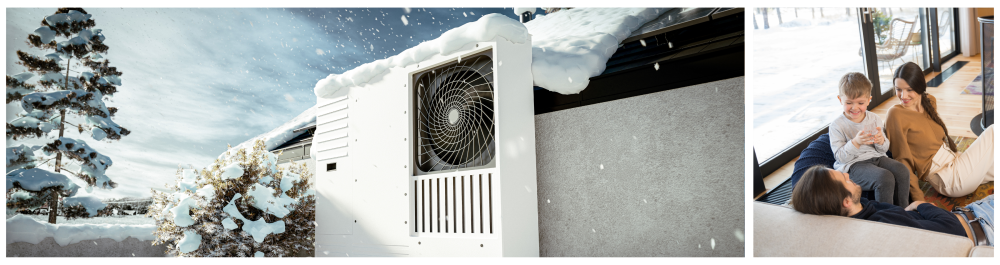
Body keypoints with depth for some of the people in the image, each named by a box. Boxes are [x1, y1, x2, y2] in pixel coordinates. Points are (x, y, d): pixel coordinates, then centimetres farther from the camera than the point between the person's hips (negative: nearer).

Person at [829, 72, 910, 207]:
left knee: (902, 170, -20)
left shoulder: (874, 119, 8)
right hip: (853, 164, -6)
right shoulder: (837, 125, -9)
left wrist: (881, 141, -11)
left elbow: (884, 149, 13)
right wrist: (856, 142, -28)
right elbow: (840, 156, -13)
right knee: (885, 177, -28)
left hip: (877, 157, 6)